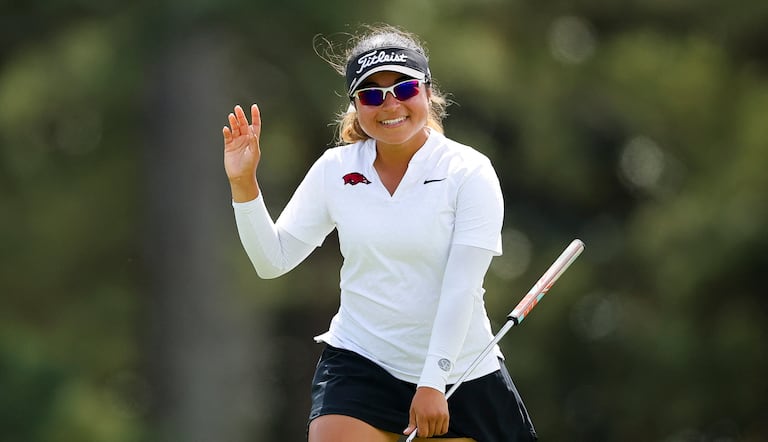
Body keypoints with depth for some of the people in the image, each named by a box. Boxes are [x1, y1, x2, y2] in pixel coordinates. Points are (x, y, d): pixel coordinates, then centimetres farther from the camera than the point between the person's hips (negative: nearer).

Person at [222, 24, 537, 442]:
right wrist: (243, 184, -9)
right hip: (358, 365, 2)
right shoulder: (334, 170, 2)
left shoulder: (468, 172, -9)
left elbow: (460, 287, -15)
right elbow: (273, 260, 5)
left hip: (458, 373, -2)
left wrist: (433, 384, -21)